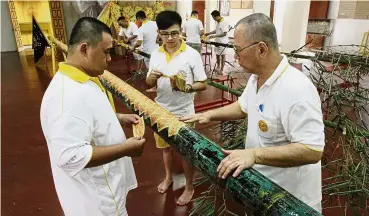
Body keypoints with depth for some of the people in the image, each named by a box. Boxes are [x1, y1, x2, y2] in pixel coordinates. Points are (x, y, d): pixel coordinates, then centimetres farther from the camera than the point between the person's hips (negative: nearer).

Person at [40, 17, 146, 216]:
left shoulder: (82, 80, 1)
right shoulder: (69, 95, -33)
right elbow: (71, 157, -35)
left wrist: (119, 118, 3)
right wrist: (125, 149, -28)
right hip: (95, 198, -10)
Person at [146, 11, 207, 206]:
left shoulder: (192, 55, -12)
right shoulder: (156, 55, 0)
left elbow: (203, 85, -10)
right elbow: (149, 84, 4)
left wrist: (186, 87, -29)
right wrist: (151, 78, -19)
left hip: (183, 112, -4)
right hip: (161, 110, 4)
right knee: (165, 146, 21)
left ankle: (189, 187, 31)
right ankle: (168, 177, 46)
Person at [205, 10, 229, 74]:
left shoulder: (224, 23, -19)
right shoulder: (218, 22, 8)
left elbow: (224, 33, -22)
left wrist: (214, 36, -23)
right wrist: (209, 33, 12)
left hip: (223, 42, -8)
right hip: (217, 41, 8)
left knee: (222, 55, 2)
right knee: (217, 54, 16)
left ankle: (221, 70, 9)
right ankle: (218, 67, 31)